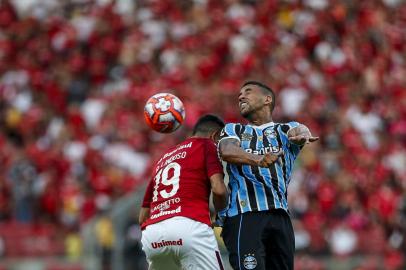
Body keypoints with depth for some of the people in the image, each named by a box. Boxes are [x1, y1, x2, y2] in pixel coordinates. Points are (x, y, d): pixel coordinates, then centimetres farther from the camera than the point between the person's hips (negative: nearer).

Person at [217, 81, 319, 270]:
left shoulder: (285, 129, 21)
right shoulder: (232, 130, 21)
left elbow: (299, 130, -4)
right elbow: (227, 151, -4)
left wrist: (302, 135, -32)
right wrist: (257, 160, -26)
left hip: (279, 214, 2)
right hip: (242, 215, -2)